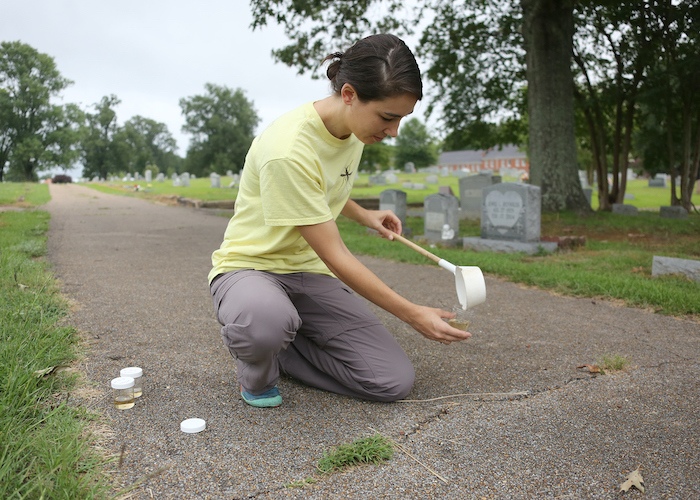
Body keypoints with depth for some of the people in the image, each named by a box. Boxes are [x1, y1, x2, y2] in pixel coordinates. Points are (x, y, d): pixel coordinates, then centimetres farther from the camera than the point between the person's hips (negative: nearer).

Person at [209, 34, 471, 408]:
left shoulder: (353, 130, -1)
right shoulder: (288, 149, -27)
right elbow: (335, 256, -24)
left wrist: (363, 216, 4)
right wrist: (412, 314, -19)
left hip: (308, 271, 7)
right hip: (250, 265, -6)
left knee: (394, 381, -10)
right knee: (265, 321, -45)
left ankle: (280, 347, 8)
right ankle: (256, 369, -7)